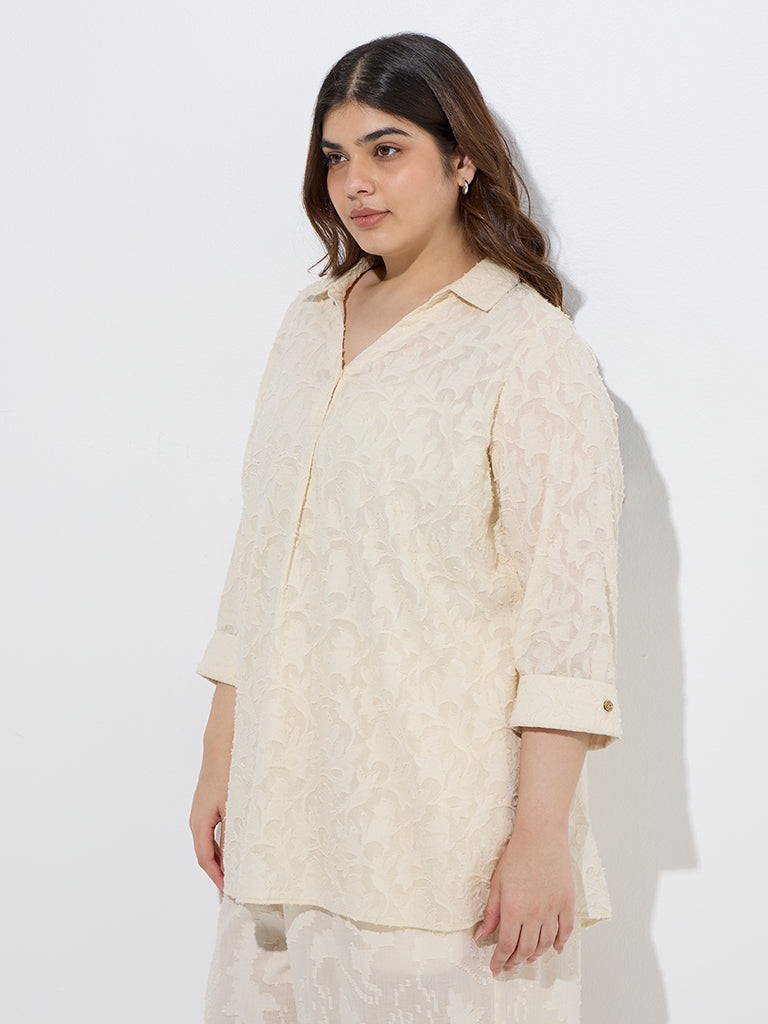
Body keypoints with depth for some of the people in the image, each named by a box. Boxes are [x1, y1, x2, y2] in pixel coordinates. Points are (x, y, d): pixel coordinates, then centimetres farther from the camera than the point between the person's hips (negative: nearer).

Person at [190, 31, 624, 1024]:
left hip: (446, 824, -5)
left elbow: (569, 607, -12)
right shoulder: (311, 325, 12)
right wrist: (221, 756, 14)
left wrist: (541, 833, -16)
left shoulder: (532, 351, -8)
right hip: (289, 805, 6)